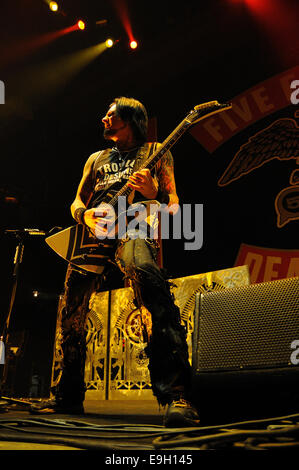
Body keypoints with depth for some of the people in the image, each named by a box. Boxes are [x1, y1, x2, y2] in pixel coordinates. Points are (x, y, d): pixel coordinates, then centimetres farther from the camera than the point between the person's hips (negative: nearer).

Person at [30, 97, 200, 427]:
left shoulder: (155, 152, 16)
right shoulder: (97, 159, 29)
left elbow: (173, 206, 7)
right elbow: (77, 202, 24)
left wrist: (152, 193, -17)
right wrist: (87, 216, -2)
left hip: (133, 229, -6)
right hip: (94, 233, 6)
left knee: (146, 274, -39)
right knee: (72, 313, -1)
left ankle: (175, 395, -44)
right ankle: (69, 396, 18)